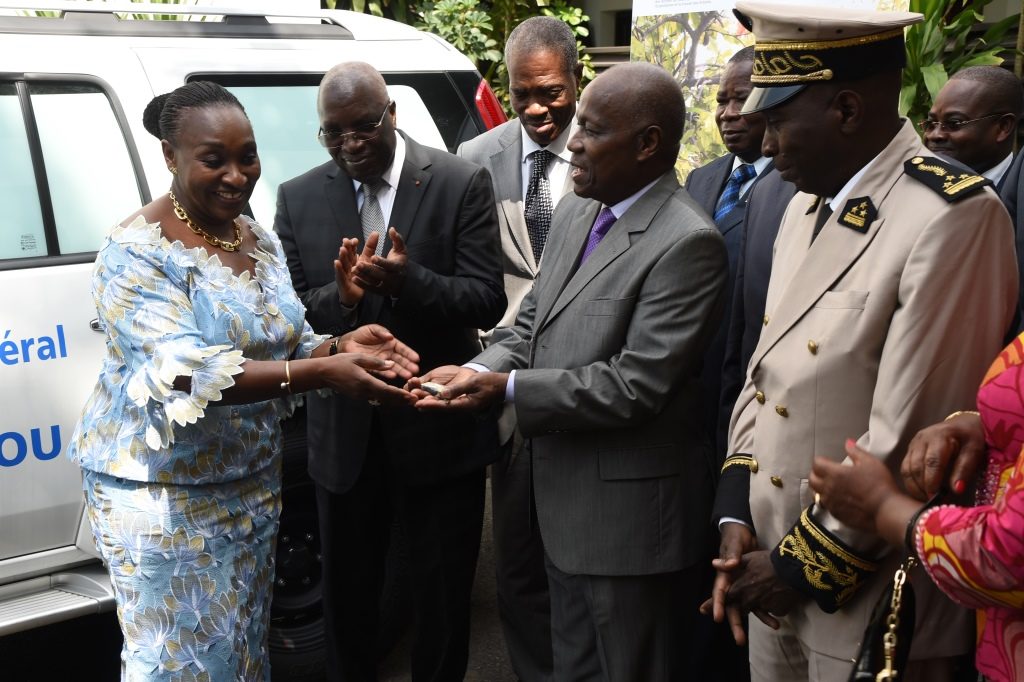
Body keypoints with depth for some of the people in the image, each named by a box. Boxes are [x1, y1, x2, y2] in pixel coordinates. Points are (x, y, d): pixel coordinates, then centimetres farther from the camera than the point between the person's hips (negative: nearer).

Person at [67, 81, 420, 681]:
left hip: (252, 484, 6)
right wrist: (323, 373, -36)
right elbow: (186, 372, -27)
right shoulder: (138, 250, -17)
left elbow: (286, 346, 10)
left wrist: (342, 346, -14)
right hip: (164, 491, -6)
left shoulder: (262, 242, 5)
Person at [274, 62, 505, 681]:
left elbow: (488, 301, -12)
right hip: (345, 431, 3)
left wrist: (410, 282, -29)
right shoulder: (298, 199, 1)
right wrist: (339, 295, -23)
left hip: (440, 429, -2)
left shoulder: (462, 183, -7)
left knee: (444, 598, 14)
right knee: (346, 595, 20)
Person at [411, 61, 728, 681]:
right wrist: (477, 371, -8)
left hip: (631, 512, -8)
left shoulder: (687, 244, -21)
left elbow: (633, 387, -24)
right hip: (566, 500, 8)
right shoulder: (576, 212, 6)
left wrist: (507, 389, -19)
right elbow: (531, 322, 11)